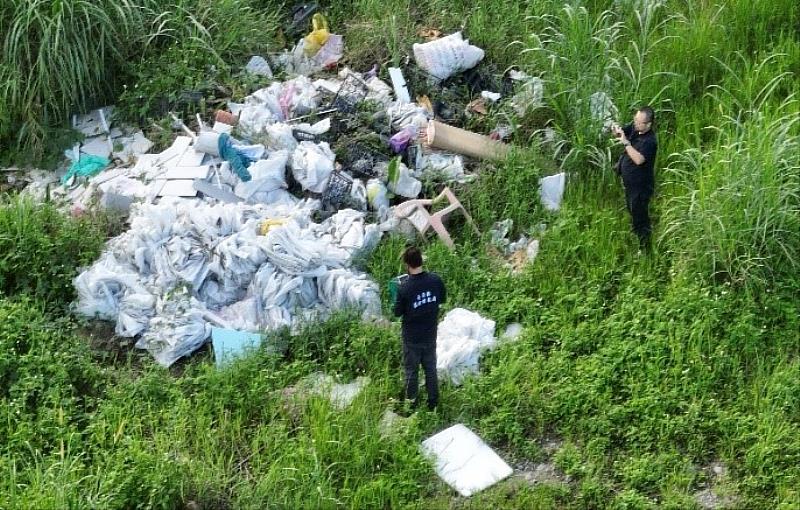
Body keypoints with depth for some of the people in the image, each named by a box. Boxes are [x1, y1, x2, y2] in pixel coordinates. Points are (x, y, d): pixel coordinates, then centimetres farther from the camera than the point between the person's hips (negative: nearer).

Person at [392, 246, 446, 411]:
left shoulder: (404, 288, -26)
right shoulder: (435, 280, -15)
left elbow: (398, 312, -12)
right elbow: (442, 299, 3)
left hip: (412, 338, -3)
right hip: (430, 335, 3)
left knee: (411, 372, 15)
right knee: (431, 369, 21)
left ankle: (411, 404, 31)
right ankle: (433, 402, 34)